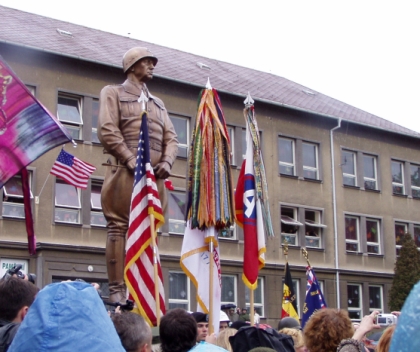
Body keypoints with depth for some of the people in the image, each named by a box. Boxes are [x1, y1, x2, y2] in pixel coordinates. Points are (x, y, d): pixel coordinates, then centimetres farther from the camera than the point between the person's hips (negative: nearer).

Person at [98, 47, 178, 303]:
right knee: (119, 227, -9)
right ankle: (117, 290, -11)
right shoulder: (113, 93, 11)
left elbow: (171, 138, 16)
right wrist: (131, 160, -16)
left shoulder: (158, 103, 28)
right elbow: (107, 130, -5)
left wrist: (167, 161, -5)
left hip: (155, 174, 6)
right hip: (124, 170, -6)